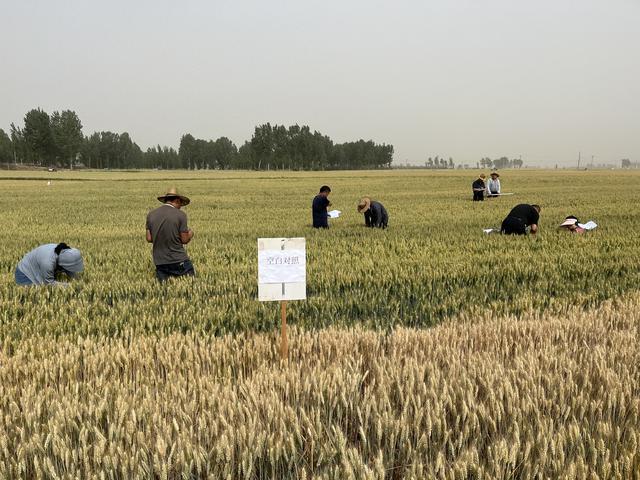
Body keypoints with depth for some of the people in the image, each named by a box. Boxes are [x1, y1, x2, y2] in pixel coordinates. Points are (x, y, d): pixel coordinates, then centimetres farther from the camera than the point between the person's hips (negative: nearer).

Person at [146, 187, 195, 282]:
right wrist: (190, 233, 15)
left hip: (159, 261, 4)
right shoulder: (180, 215, -8)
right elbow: (185, 240, -6)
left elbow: (149, 239, 5)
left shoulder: (151, 214, 5)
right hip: (178, 260, -4)